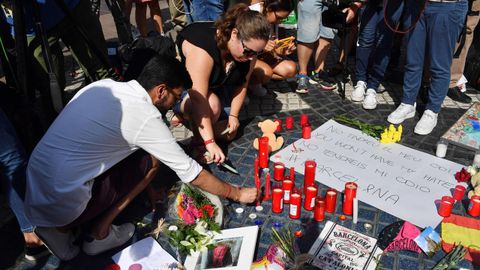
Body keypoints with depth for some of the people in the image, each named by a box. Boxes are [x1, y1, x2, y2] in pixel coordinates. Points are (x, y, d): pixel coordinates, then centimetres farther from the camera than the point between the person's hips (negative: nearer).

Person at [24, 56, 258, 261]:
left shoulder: (102, 85, 6)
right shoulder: (145, 116, -14)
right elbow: (191, 173, -7)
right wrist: (237, 194, 7)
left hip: (32, 196, 8)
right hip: (62, 207, -7)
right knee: (151, 159, -1)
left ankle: (60, 228, 12)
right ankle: (98, 233, 4)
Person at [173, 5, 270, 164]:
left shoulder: (248, 49, -19)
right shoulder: (202, 48, -40)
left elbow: (242, 84, -6)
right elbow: (199, 100, -42)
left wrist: (233, 115, -10)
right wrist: (210, 142, -42)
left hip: (217, 87, 7)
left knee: (229, 133, 1)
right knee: (212, 104, -37)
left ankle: (184, 113, 20)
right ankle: (198, 144, -9)